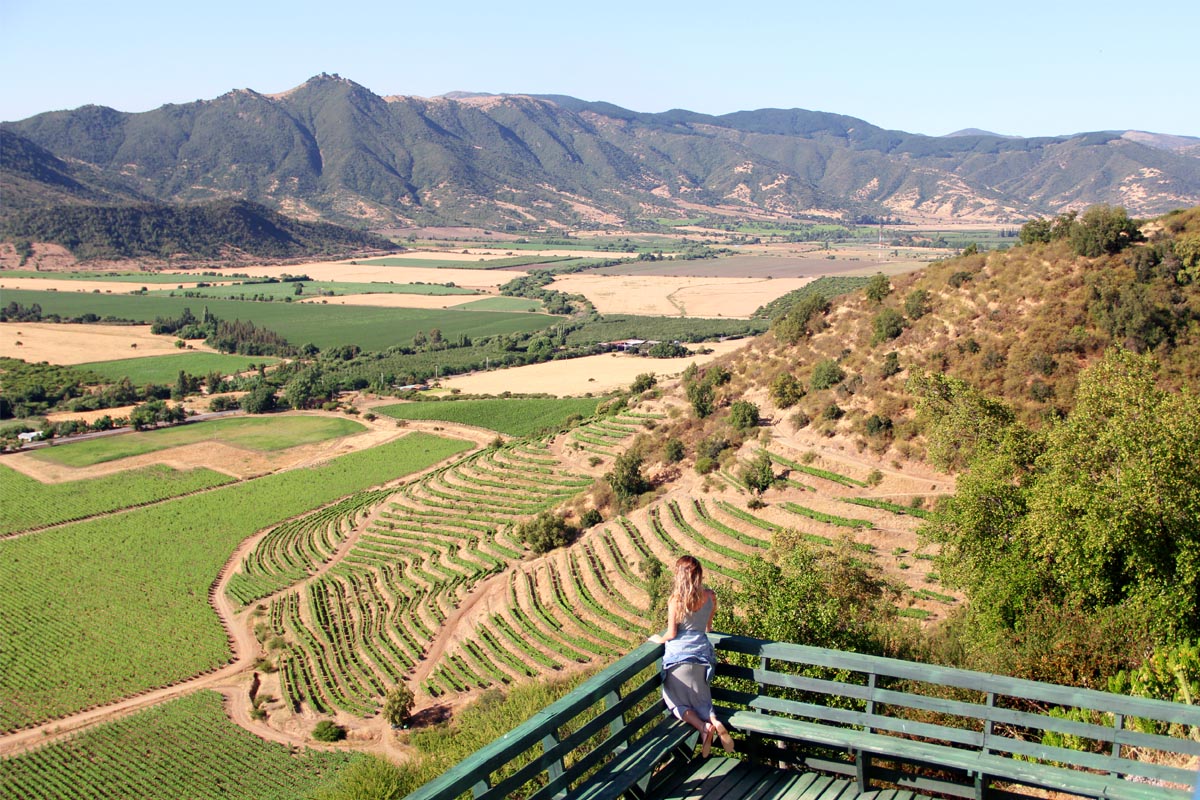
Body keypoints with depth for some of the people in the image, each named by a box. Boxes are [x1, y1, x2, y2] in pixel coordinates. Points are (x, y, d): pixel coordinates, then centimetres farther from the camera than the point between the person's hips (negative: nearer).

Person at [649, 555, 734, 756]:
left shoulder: (676, 600, -16)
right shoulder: (710, 596, -2)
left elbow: (671, 634, -11)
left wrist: (659, 639, 11)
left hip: (679, 654, -5)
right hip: (701, 652, 5)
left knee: (676, 700, 9)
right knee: (700, 698, 18)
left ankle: (703, 727, -15)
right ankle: (715, 722, -12)